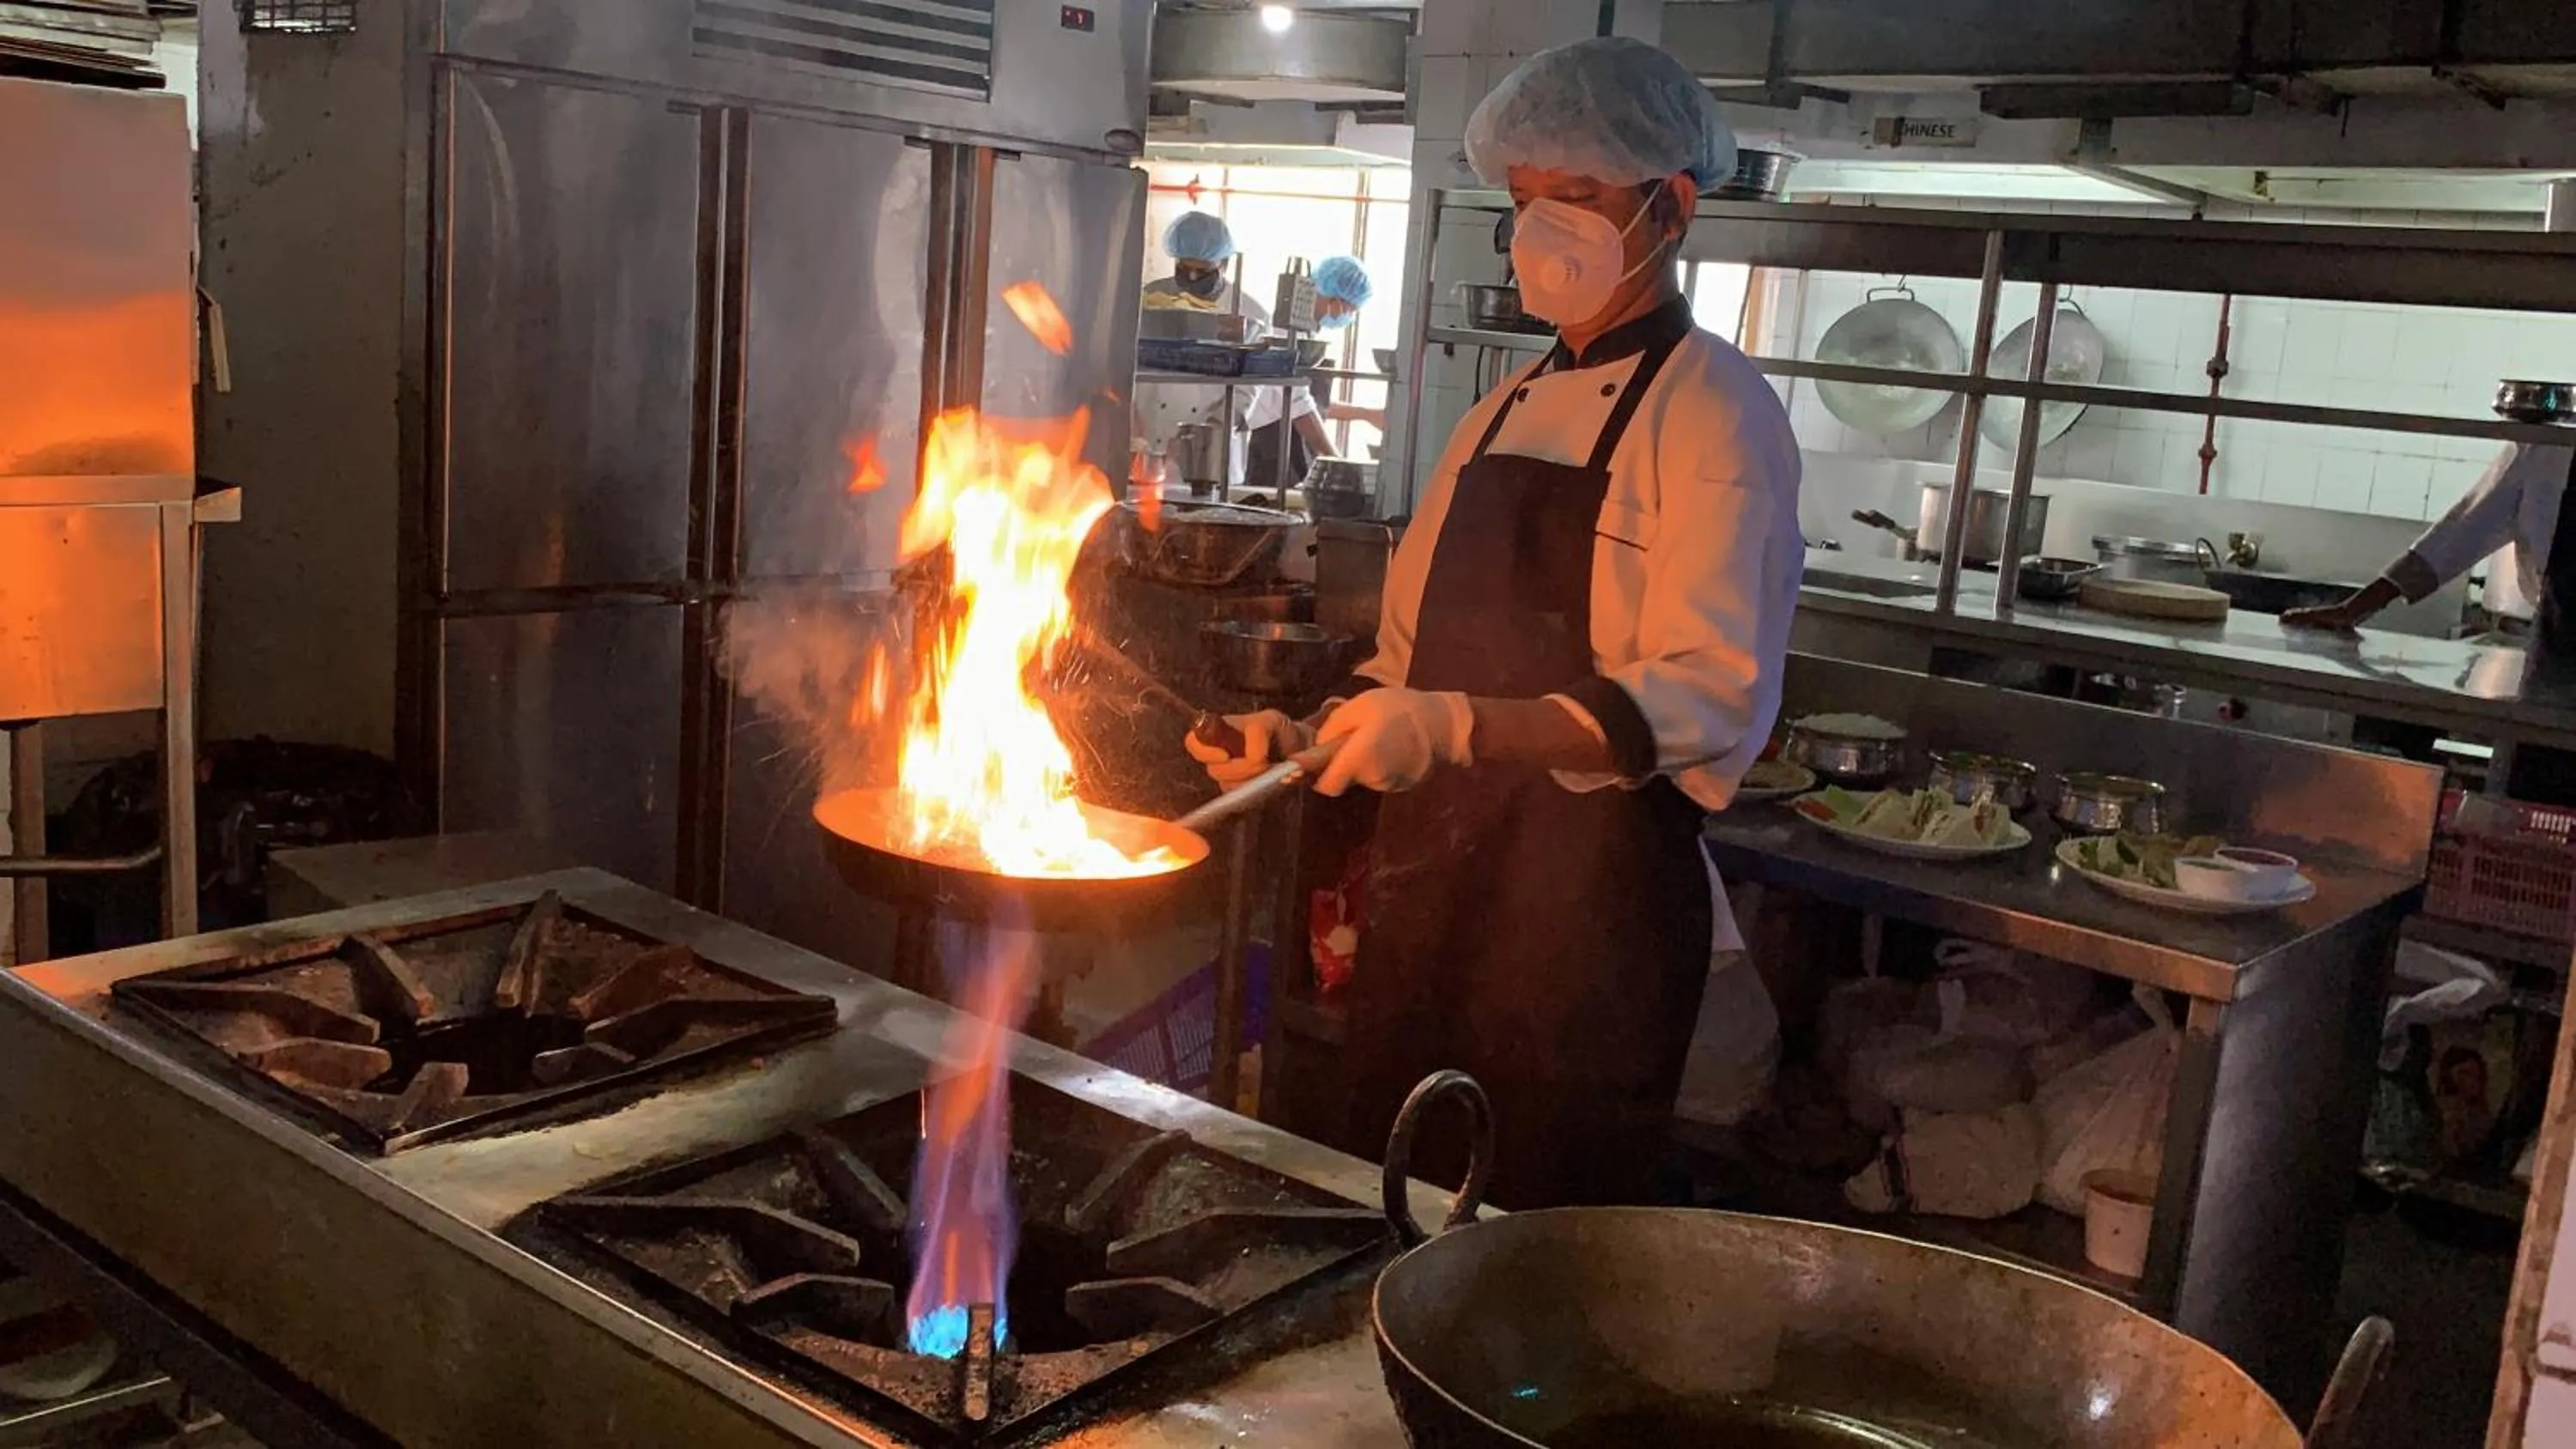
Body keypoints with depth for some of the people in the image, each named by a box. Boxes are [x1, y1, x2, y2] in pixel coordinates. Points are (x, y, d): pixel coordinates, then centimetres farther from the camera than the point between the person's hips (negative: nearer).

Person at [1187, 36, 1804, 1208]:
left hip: (1592, 902, -7)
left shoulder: (1710, 408, -9)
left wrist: (1458, 729, -30)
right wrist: (1314, 739, 1)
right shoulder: (1507, 411, 15)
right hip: (1431, 882, 7)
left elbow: (1707, 698, -20)